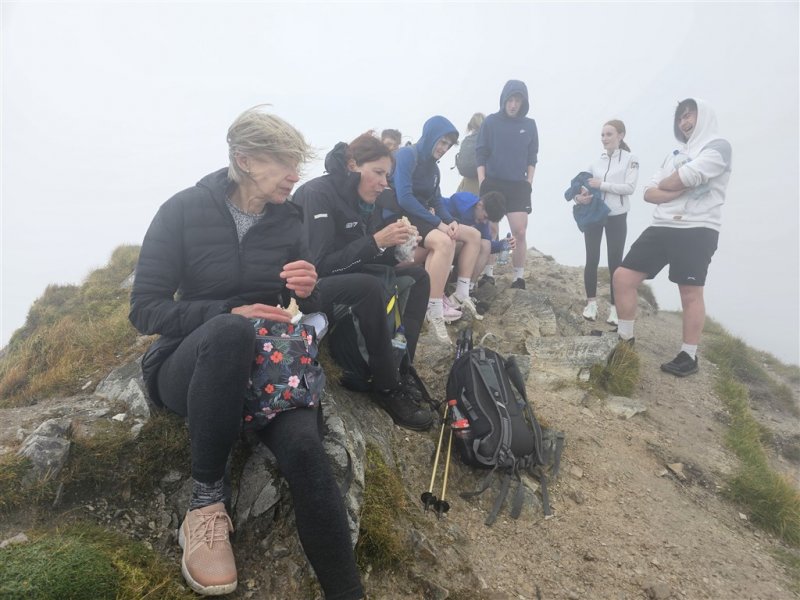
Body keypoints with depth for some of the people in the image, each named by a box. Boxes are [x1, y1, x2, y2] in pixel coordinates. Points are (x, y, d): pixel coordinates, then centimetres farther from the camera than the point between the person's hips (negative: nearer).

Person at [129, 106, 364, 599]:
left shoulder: (287, 219, 5)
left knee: (303, 445, -30)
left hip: (266, 361, 3)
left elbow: (309, 306, 14)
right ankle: (206, 496, -23)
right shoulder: (185, 210, -7)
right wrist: (230, 313, -23)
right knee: (230, 330, -40)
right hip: (190, 365, -2)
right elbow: (146, 309, -9)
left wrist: (310, 290, -11)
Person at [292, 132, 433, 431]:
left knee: (417, 276, 1)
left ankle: (402, 369, -10)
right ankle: (387, 387, -21)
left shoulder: (356, 199, 8)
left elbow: (363, 258, 10)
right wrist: (376, 241, -25)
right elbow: (319, 264, -25)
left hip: (348, 282, 9)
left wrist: (393, 241, -8)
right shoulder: (318, 193, -17)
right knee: (368, 287, -36)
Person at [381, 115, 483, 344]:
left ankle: (461, 295, 5)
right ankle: (434, 311, -35)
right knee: (444, 242, -36)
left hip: (420, 218, 10)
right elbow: (404, 198, -23)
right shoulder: (407, 155, -13)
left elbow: (436, 200, 13)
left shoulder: (432, 166, 15)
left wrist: (450, 221, -9)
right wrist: (438, 223, -23)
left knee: (473, 235, 8)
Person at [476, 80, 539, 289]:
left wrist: (529, 182, 3)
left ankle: (519, 277, 1)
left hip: (518, 186, 1)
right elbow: (481, 154, 0)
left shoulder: (529, 125, 7)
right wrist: (482, 183, -7)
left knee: (519, 232, -7)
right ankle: (487, 273, 12)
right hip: (493, 184, -1)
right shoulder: (491, 122, 1)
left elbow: (532, 157, 12)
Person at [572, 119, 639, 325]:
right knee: (592, 259, 7)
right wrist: (579, 196, -12)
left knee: (615, 262, 3)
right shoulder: (596, 161, 8)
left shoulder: (630, 159, -2)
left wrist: (602, 185, -18)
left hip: (617, 217, -3)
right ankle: (591, 302, 19)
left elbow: (630, 187, -13)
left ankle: (615, 306, 12)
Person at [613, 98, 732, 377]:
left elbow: (686, 177, -16)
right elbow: (649, 193, 11)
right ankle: (625, 340, 12)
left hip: (697, 230, -7)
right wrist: (679, 191, -8)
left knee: (690, 294, -2)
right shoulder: (675, 154, 22)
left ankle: (689, 356, 11)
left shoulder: (718, 146, 0)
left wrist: (665, 185, 5)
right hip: (662, 227, 7)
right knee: (623, 276, -1)